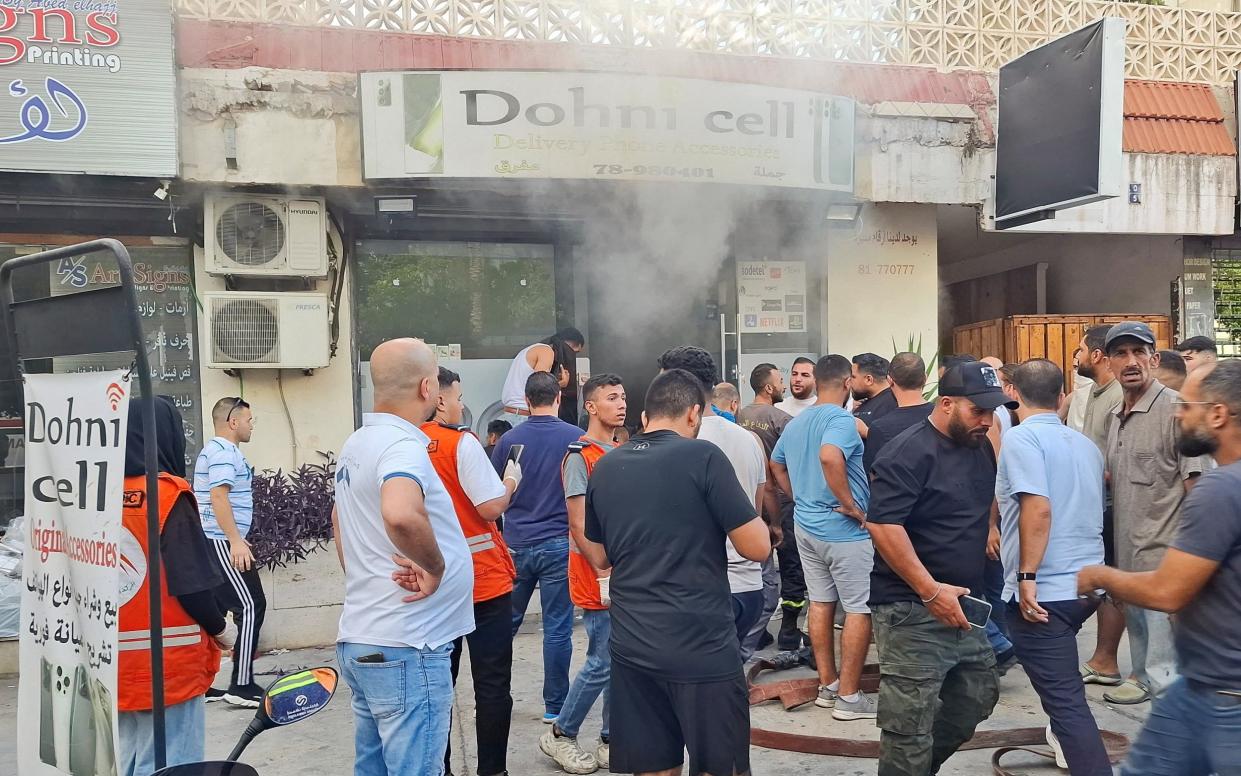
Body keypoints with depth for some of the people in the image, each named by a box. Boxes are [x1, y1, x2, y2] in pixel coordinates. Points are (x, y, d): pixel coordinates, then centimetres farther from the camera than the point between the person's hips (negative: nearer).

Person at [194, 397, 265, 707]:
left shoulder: (212, 449, 21)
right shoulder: (224, 452, -12)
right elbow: (218, 496, -22)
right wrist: (236, 541, -25)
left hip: (210, 543, 11)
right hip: (222, 543, -11)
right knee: (251, 606, -9)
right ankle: (242, 686, -8)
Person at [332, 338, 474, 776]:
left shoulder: (356, 444, 12)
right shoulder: (402, 446, -18)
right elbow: (401, 515, -39)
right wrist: (436, 567, -23)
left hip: (360, 640, 10)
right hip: (406, 650, -10)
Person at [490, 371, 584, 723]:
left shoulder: (509, 440, 0)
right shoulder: (576, 438, -6)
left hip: (516, 545, 3)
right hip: (559, 544, -3)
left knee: (506, 622, 16)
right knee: (557, 628, 4)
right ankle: (555, 706, 11)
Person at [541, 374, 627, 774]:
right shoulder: (579, 455, -11)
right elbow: (579, 524, -15)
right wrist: (605, 574, -18)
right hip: (597, 579, -7)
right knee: (602, 663, -4)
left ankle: (611, 741, 23)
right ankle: (560, 735, 14)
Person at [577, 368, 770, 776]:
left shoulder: (605, 468, 6)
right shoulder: (702, 456, -11)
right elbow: (758, 547, -10)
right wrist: (742, 510, 8)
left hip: (631, 646, 5)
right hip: (702, 647, -5)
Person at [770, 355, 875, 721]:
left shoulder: (794, 423, 10)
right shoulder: (842, 419, -16)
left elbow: (776, 465, 22)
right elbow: (830, 456, -35)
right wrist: (851, 505, -25)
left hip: (806, 526, 8)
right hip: (844, 530, -8)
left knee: (820, 603, 14)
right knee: (859, 609, 1)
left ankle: (827, 686, 22)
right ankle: (848, 697, 5)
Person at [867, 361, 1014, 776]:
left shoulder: (981, 448, 10)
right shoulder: (908, 452, -16)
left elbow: (988, 504, 27)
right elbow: (883, 524, -23)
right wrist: (931, 591, -23)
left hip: (961, 604, 9)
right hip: (912, 610, -8)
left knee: (979, 696, 19)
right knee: (910, 724, -2)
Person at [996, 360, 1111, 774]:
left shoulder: (1021, 437, -12)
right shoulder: (1086, 444, 12)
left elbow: (1038, 507, -24)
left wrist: (1027, 576, -21)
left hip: (1043, 591, -9)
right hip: (1087, 583, 9)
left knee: (1065, 699, -6)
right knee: (1062, 676, 32)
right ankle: (1068, 740, 47)